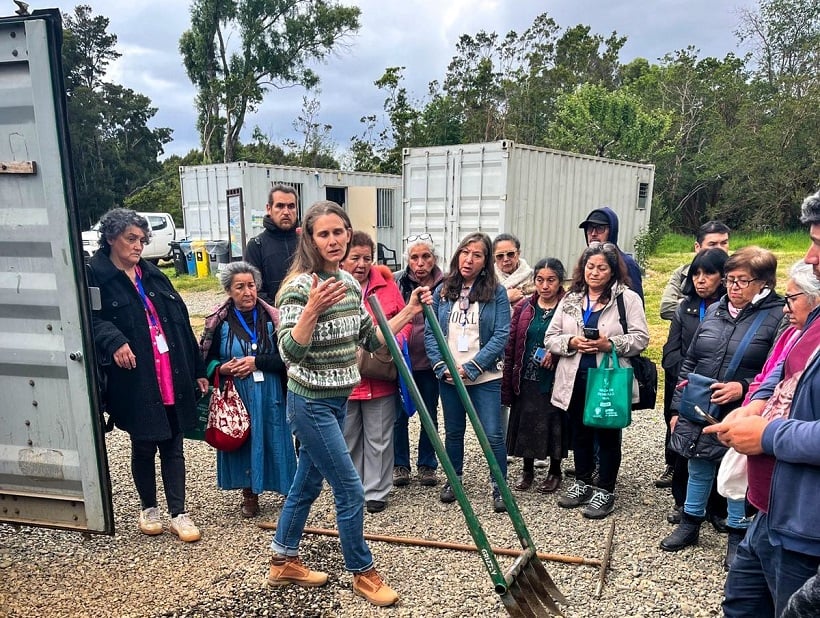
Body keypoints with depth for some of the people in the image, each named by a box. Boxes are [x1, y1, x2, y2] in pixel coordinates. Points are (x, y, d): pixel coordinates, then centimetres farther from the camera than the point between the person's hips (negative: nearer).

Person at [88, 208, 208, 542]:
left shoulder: (152, 274, 13)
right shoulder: (94, 274, -2)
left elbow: (181, 322, 12)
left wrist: (197, 369, 11)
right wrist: (113, 340, -31)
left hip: (172, 376, 4)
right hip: (134, 379, -4)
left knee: (173, 445, 7)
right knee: (143, 445, 10)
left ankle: (178, 513, 18)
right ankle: (148, 508, 32)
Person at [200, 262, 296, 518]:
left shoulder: (271, 318, -1)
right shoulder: (219, 323, -1)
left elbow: (285, 357, -4)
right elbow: (204, 360, 6)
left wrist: (257, 362, -15)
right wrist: (222, 368, -13)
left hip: (269, 396, 0)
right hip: (236, 397, 0)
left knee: (274, 441, 6)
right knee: (242, 442, 7)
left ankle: (288, 490, 25)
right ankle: (249, 494, 27)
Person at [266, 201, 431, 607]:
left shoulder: (350, 283, 5)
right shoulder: (300, 285, -18)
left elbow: (370, 340, 10)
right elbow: (290, 352, -26)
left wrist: (409, 311, 3)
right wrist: (313, 308, -39)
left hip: (338, 400, 8)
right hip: (311, 404, -8)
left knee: (307, 484, 19)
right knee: (350, 491, 0)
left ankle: (283, 563, 37)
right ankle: (362, 573, 22)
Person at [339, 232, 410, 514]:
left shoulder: (386, 284, 1)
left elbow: (405, 320, 7)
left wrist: (395, 342, -10)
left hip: (381, 380, 1)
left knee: (379, 439, 12)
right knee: (348, 440, 16)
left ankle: (376, 491, 29)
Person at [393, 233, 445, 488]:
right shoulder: (397, 282, -5)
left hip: (430, 361, 1)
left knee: (430, 416, 13)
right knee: (399, 414, 9)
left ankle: (427, 465, 28)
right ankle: (400, 464, 26)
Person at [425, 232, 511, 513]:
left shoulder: (496, 292, -4)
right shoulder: (442, 291, 4)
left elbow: (501, 335, -10)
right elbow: (430, 332, 3)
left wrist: (471, 368, -15)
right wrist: (441, 367, -10)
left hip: (485, 377, -3)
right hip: (448, 377, 3)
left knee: (493, 434, -1)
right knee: (453, 432, 17)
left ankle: (499, 486, 19)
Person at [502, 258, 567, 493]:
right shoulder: (524, 308, 4)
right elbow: (511, 346, 4)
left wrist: (556, 352, -20)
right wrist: (507, 383, 1)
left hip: (554, 380, -3)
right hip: (526, 379, 3)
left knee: (553, 425, 8)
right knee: (525, 424, 12)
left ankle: (554, 471, 30)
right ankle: (528, 470, 32)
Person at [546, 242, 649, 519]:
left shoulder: (628, 298, -2)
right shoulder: (570, 299, 8)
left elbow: (640, 338, -7)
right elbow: (550, 338, 5)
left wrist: (610, 344, -21)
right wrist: (572, 342, -14)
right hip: (575, 379, 4)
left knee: (607, 436, 8)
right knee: (580, 433, 17)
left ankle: (605, 491, 22)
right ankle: (582, 484, 33)